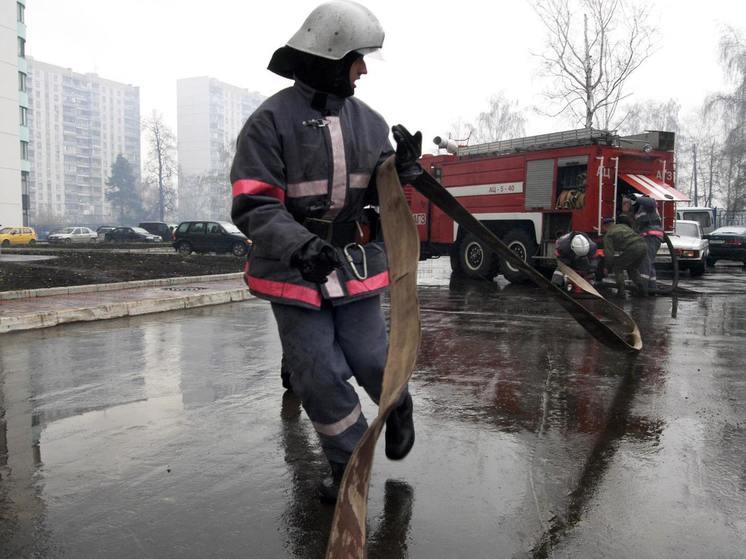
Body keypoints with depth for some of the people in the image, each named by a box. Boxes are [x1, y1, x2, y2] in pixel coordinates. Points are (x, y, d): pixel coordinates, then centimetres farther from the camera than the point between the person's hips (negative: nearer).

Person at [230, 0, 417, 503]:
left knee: (370, 359, 5)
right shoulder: (272, 121, -11)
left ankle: (399, 408, 39)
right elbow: (253, 205, -16)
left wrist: (394, 170, -11)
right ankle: (349, 460, 23)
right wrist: (301, 246, -32)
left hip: (355, 262, 4)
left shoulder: (368, 120, 6)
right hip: (293, 270, -3)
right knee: (317, 374, 1)